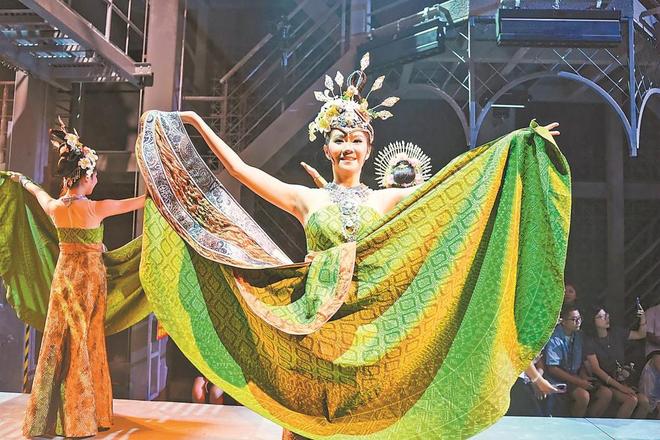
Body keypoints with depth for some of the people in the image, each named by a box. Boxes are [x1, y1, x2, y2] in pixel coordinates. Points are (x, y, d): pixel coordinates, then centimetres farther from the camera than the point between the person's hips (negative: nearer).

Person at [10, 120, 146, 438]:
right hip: (90, 275, -4)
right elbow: (138, 201, -5)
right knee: (86, 342, 4)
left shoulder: (54, 207, -2)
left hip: (64, 273, 5)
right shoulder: (96, 208, -16)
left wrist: (22, 180, 45)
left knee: (57, 341, 11)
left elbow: (39, 192, 22)